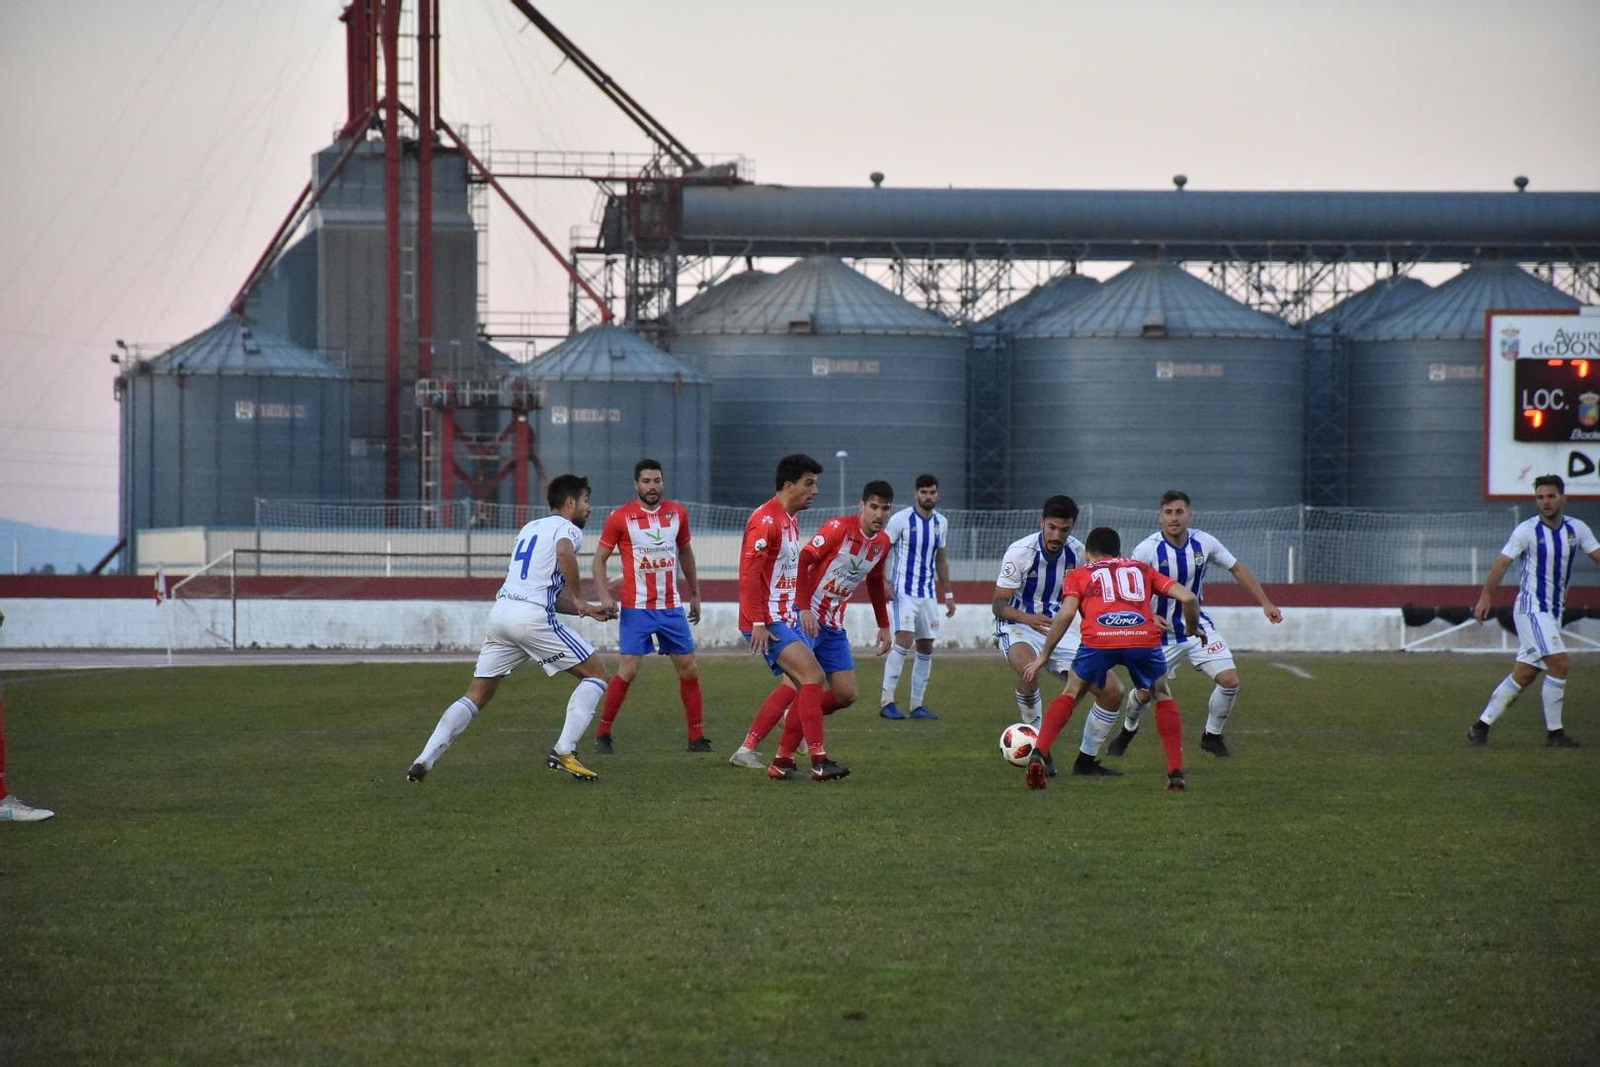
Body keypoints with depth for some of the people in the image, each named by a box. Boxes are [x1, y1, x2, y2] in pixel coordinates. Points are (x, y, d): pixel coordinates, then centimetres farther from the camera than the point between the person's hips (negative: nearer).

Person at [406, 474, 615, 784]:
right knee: (595, 675, 5)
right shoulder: (567, 528, 3)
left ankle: (425, 760, -1)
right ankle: (564, 751, -6)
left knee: (477, 695, 13)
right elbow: (564, 552, -23)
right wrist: (579, 599, -12)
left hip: (501, 610, 7)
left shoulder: (530, 529, 29)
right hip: (533, 616, -7)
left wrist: (585, 610, 28)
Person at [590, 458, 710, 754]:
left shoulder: (678, 513, 6)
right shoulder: (621, 517, -6)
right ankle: (602, 734, 1)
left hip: (672, 606, 4)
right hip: (637, 607, -4)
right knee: (629, 669, -11)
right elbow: (600, 558, -1)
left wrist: (695, 593, 22)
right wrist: (604, 595, -14)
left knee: (689, 668, 3)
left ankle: (697, 737, 11)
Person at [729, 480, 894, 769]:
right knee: (798, 682, -22)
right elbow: (803, 560, -20)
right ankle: (747, 749, -23)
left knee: (846, 695, 2)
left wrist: (884, 626, 27)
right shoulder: (840, 528, -14)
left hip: (834, 626, 8)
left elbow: (875, 583, 26)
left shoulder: (882, 543, 8)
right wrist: (804, 609, -27)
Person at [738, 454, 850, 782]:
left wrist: (804, 608, 19)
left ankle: (783, 761, 12)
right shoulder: (766, 520, -16)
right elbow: (749, 573, -21)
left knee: (810, 683, 7)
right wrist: (758, 623, -23)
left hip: (788, 618, 10)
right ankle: (819, 761, -20)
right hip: (768, 622, -10)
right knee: (812, 675, -20)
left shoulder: (791, 520, 15)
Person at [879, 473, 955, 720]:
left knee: (926, 647, 5)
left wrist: (948, 594, 19)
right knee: (904, 639, -20)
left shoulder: (941, 523, 10)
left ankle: (917, 704, 12)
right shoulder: (902, 519, -7)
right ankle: (886, 700, -15)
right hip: (904, 591, -6)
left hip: (929, 593, 6)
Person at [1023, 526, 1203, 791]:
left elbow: (1066, 613, 9)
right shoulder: (1143, 569, 33)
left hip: (1098, 639, -1)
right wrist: (1193, 628, 39)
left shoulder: (1079, 574, 28)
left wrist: (1044, 655, 16)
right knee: (1162, 696, 27)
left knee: (1071, 694, 25)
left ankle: (1038, 755, 7)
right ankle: (1176, 773, 17)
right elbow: (1188, 598, 21)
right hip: (1145, 638, 1)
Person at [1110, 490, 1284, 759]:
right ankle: (1127, 730, 33)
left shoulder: (1204, 543, -8)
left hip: (1197, 625, 3)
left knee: (1229, 680, -11)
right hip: (1161, 632, -3)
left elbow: (1238, 570, 6)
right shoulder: (1148, 549, -19)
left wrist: (1265, 603, 4)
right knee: (1145, 693, -2)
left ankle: (1212, 736, 12)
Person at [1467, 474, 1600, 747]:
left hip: (1553, 611, 6)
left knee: (1524, 674, 6)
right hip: (1531, 608, -6)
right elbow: (1503, 561, -4)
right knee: (1558, 663, -18)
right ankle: (1554, 732, -10)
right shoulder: (1527, 530, -8)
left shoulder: (1577, 530, 5)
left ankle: (1481, 726, 13)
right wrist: (1485, 596, -8)